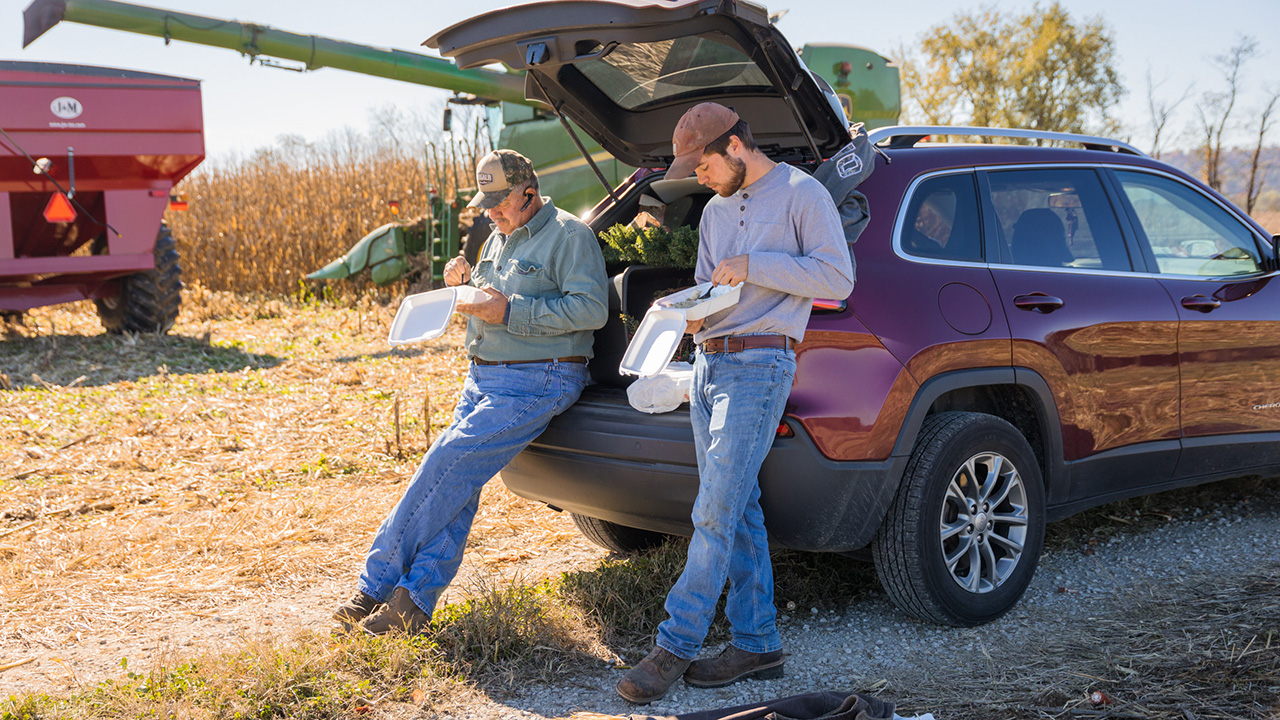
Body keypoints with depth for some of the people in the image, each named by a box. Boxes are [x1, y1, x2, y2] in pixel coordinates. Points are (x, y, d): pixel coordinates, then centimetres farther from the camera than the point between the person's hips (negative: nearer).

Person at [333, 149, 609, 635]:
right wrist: (464, 285, 5)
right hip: (482, 377, 8)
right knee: (456, 485, -5)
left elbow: (591, 308, -18)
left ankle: (378, 583, -8)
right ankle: (414, 602, -5)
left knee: (447, 466, -17)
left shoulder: (569, 236, -7)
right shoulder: (498, 239, 19)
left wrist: (509, 312, -21)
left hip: (537, 382, -8)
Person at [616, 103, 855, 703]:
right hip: (708, 362, 8)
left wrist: (754, 266, -15)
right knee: (737, 512, 8)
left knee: (716, 514, -10)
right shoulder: (716, 210, 21)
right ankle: (757, 643, 14)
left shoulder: (801, 194, -2)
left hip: (759, 365, -8)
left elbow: (838, 277, -9)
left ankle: (676, 645, -6)